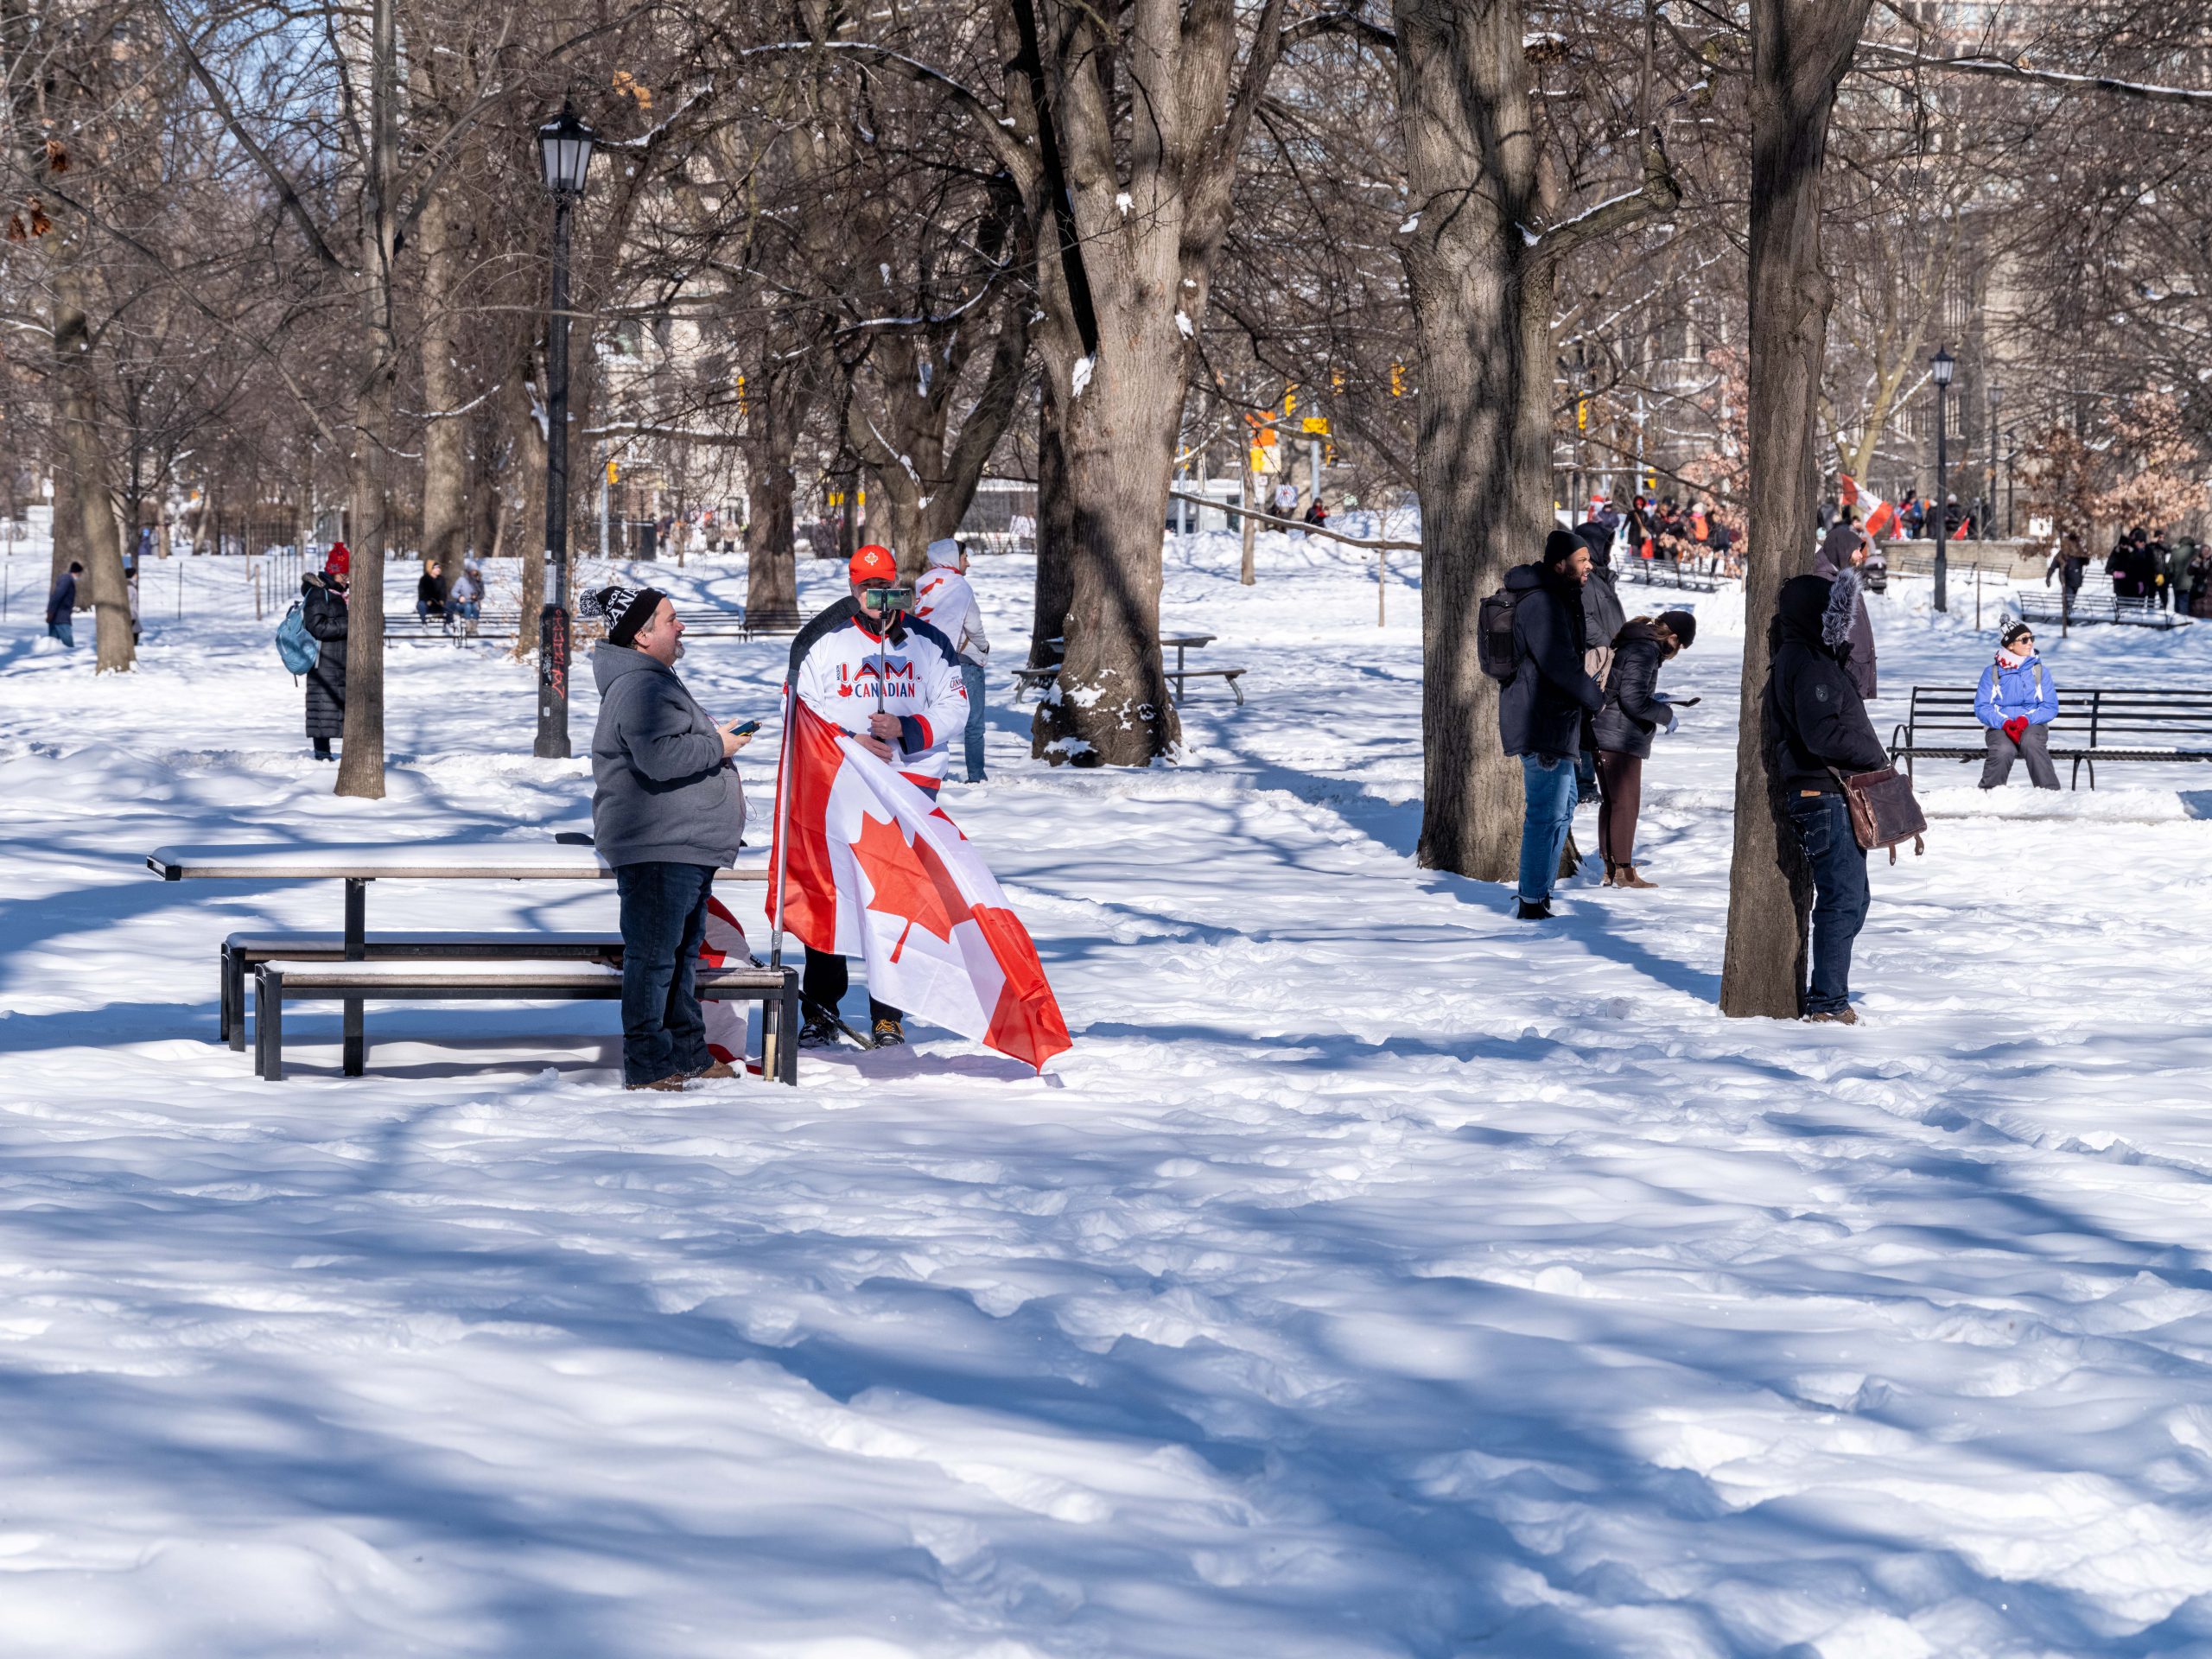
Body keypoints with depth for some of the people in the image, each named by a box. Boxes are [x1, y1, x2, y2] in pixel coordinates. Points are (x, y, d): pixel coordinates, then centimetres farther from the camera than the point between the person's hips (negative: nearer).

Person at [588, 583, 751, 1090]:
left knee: (683, 952, 18)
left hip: (686, 846, 12)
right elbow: (659, 757, -28)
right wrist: (718, 746, -16)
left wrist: (718, 740, 18)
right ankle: (647, 1065, -4)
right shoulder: (637, 687, -17)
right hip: (654, 848, -12)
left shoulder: (657, 680, 20)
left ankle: (688, 1053, 26)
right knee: (653, 955, -7)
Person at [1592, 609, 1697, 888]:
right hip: (1622, 738, -10)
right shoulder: (1645, 651, -16)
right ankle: (1624, 872, -1)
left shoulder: (1629, 642, 14)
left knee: (1612, 802, 14)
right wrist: (1665, 714, -8)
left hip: (1604, 736, 10)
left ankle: (1610, 868, 19)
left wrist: (1653, 699, 16)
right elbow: (1633, 700, -23)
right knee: (1626, 803, -4)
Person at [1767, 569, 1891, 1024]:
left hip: (1830, 795, 11)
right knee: (1843, 899, -9)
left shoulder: (1808, 657, 18)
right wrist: (1876, 756, -13)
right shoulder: (1808, 663, -15)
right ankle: (1828, 1002, -7)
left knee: (1850, 899, 15)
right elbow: (1821, 734, -22)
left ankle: (1823, 996, 20)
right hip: (1824, 795, -11)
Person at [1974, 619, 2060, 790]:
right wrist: (2004, 723, -20)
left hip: (2032, 725, 0)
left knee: (2031, 743, -36)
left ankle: (2049, 792, -34)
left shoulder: (2040, 671, 9)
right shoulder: (1992, 672, 7)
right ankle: (1989, 790, -16)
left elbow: (2050, 707, 2)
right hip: (2000, 728, 0)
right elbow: (1981, 707, -1)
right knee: (2004, 750, -35)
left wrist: (2027, 719, -17)